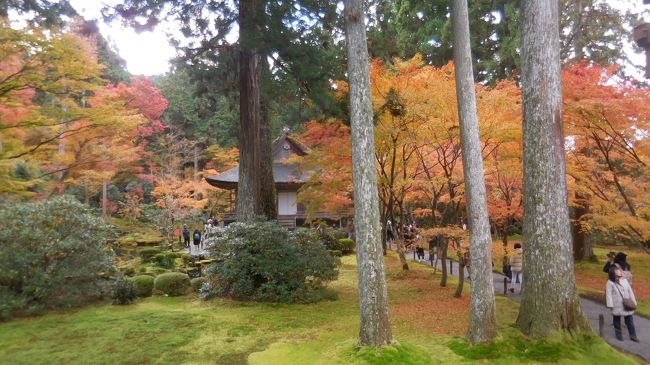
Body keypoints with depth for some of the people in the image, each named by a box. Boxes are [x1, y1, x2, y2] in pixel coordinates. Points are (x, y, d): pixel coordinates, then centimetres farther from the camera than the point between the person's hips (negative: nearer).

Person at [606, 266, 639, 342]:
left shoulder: (624, 280, 4)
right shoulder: (610, 283, -11)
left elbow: (630, 291, 9)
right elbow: (609, 294, -13)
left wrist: (633, 302, 8)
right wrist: (610, 305, -17)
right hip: (617, 306, -4)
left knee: (630, 321, 10)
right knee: (617, 321, 10)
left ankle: (633, 335, 21)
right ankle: (619, 335, 23)